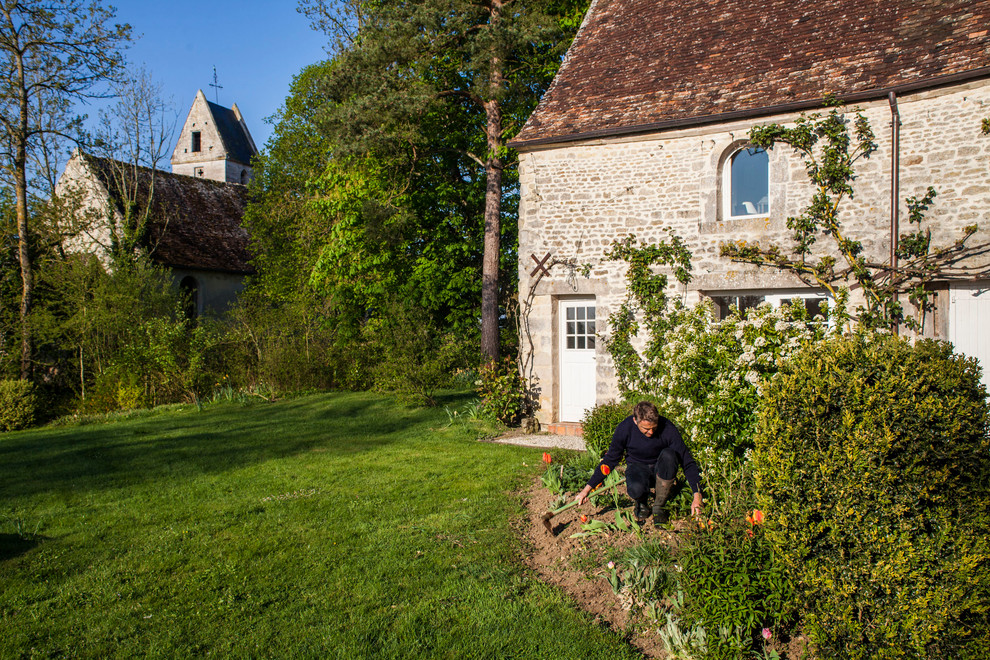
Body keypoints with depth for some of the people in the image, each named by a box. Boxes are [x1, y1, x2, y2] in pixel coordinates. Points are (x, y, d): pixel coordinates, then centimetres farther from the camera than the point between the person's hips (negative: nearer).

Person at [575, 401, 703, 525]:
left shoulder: (668, 428, -24)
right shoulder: (624, 429, -20)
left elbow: (687, 461, -18)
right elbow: (610, 460, -8)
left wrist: (697, 495, -25)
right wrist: (588, 488, -10)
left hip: (661, 468, 1)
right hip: (637, 466, -1)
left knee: (669, 454, -35)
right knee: (636, 490, -36)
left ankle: (659, 506, -16)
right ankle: (641, 504, 6)